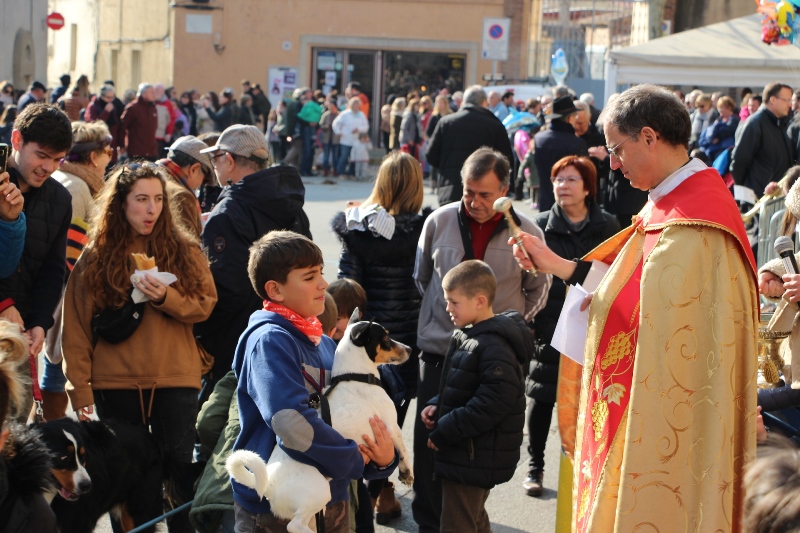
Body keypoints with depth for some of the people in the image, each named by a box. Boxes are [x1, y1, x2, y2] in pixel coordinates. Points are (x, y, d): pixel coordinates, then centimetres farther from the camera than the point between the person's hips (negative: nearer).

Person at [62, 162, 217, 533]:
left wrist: (164, 297, -20)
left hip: (175, 379, 0)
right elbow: (76, 328, 0)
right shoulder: (96, 258, 2)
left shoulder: (184, 249, 3)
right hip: (116, 383, 1)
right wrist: (80, 388, -6)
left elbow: (205, 305, -2)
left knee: (180, 468, -1)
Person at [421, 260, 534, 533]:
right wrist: (437, 406, 2)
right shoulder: (467, 336, 9)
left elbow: (491, 405, -28)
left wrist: (443, 432, -22)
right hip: (466, 454, 11)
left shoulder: (493, 348, -23)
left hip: (472, 459, -11)